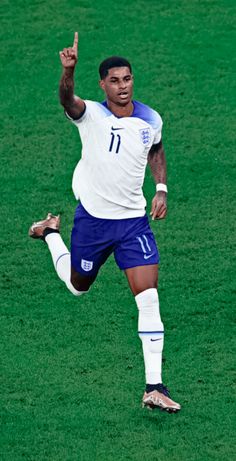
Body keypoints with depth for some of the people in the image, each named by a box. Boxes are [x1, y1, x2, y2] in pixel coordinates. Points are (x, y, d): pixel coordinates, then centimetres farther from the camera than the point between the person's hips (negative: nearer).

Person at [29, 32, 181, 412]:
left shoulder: (151, 120, -3)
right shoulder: (90, 114, -15)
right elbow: (67, 99, -39)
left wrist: (161, 189, 5)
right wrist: (69, 70, -60)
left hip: (134, 220, 2)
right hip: (92, 218, -2)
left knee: (149, 298, -11)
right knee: (78, 287, 20)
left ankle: (154, 388, -9)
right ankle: (51, 232, 51)